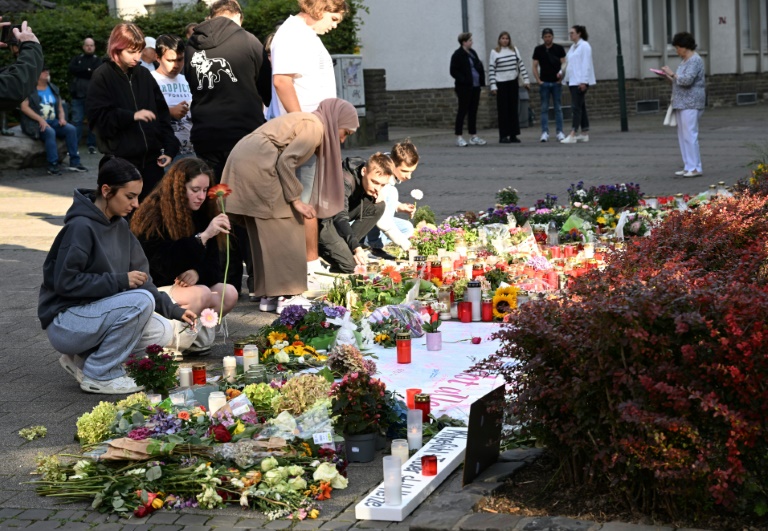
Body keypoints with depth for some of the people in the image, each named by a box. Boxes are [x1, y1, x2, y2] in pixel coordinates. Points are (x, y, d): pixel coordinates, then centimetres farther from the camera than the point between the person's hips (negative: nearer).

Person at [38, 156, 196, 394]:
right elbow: (65, 283, -23)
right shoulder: (81, 227, -19)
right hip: (64, 322, -8)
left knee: (162, 332, -8)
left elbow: (141, 278, 9)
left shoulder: (120, 225, 7)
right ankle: (97, 375, -12)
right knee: (141, 301, -26)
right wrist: (120, 281, -24)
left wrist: (173, 310, -2)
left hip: (96, 312, 8)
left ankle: (84, 358, 6)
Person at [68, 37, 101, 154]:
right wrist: (88, 70, -9)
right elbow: (71, 69, -5)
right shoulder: (77, 58, 14)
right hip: (78, 95, 1)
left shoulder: (98, 60, 8)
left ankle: (91, 145, 9)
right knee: (76, 121, -1)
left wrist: (81, 72, -10)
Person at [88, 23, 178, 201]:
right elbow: (98, 117, -9)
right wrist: (132, 116, -19)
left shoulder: (144, 75, 12)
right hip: (120, 161, -4)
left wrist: (169, 148, 3)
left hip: (151, 159, 4)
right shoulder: (102, 77, -2)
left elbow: (162, 114, 13)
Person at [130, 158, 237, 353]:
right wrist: (203, 236, -34)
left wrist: (198, 273, -21)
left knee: (228, 293, -17)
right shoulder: (154, 216, -17)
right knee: (202, 294, -31)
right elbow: (166, 265, -28)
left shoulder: (200, 214, 4)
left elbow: (214, 263, 3)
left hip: (183, 285, 7)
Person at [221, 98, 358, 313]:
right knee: (285, 231, -4)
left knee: (264, 233, 12)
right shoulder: (315, 127, -5)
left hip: (241, 159, 10)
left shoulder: (304, 121, 23)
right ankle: (287, 295, -3)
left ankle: (268, 295, 14)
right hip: (257, 164, -10)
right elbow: (286, 161, -15)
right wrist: (296, 200, -10)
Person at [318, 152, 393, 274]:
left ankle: (346, 246, -5)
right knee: (349, 264, -25)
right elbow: (340, 217, -34)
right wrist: (357, 248, -44)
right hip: (323, 221, -8)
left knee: (379, 206, -11)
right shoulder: (346, 181, -28)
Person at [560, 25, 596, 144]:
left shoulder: (584, 46, -8)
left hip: (580, 81, -9)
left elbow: (586, 64, -15)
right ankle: (585, 134, 14)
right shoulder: (573, 47, 17)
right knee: (581, 107, 10)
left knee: (576, 107, -14)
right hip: (572, 81, 9)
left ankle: (573, 135, -19)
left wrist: (583, 81, -20)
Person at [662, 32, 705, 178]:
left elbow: (687, 80, -23)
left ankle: (695, 168, -10)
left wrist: (672, 74, -13)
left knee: (690, 135, -11)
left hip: (691, 104, -10)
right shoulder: (686, 61, 18)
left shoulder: (695, 60, -12)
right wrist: (670, 78, 11)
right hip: (682, 104, 10)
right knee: (683, 136, 10)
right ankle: (688, 166, 13)